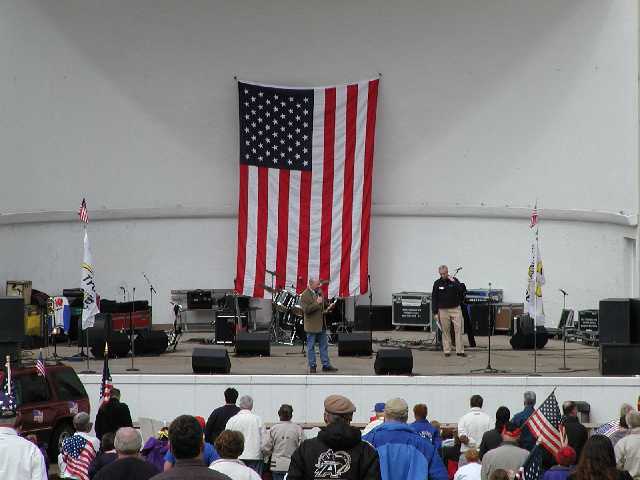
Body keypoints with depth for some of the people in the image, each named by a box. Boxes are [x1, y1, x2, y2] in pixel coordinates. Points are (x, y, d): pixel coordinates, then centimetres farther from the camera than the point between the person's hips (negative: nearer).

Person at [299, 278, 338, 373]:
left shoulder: (319, 292, 12)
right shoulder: (305, 295, -13)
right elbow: (306, 309, -23)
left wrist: (325, 310, 8)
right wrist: (317, 303, -26)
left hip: (321, 325, 8)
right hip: (311, 326, -8)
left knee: (324, 346, 10)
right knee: (311, 347, 1)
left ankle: (326, 365, 15)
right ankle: (312, 366, 7)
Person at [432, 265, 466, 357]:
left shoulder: (454, 280, 2)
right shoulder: (437, 283, 2)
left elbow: (461, 291, -11)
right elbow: (434, 298, 4)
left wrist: (453, 282, -19)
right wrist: (435, 312, -1)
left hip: (455, 309, 0)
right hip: (443, 310, 0)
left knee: (458, 329, -5)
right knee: (445, 331, 3)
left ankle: (460, 351, -2)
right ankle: (447, 351, 9)